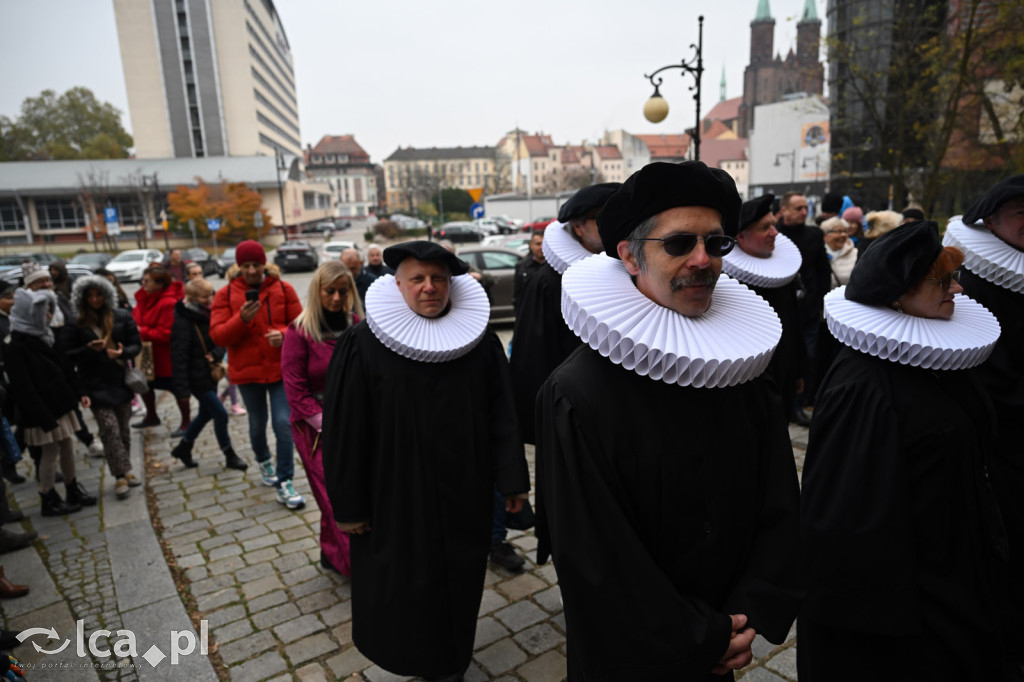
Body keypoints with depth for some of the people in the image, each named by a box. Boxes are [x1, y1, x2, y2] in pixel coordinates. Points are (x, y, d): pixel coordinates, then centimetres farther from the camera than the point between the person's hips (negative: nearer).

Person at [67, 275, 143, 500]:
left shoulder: (122, 317, 2)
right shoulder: (77, 324, 0)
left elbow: (136, 344, 3)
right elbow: (69, 354, 1)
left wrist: (122, 352, -17)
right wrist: (90, 349, -17)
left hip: (121, 381, 2)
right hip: (95, 385, -2)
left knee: (123, 428, 10)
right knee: (109, 428, -8)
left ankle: (124, 472, 23)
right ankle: (121, 475, -1)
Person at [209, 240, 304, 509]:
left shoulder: (283, 289, -3)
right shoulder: (226, 294, -3)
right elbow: (217, 336, -9)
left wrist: (284, 334, -24)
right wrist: (242, 319, -26)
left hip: (281, 368, -1)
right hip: (247, 371, 1)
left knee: (283, 424, -8)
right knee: (258, 424, 18)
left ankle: (284, 483, 2)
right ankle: (264, 462, 47)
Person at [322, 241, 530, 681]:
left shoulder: (479, 340, -3)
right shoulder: (364, 345, -11)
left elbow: (502, 415, -1)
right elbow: (344, 430, -9)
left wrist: (512, 479, -3)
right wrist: (348, 506, -6)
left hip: (464, 494, 2)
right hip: (395, 496, -2)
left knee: (458, 582, 17)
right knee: (401, 587, 14)